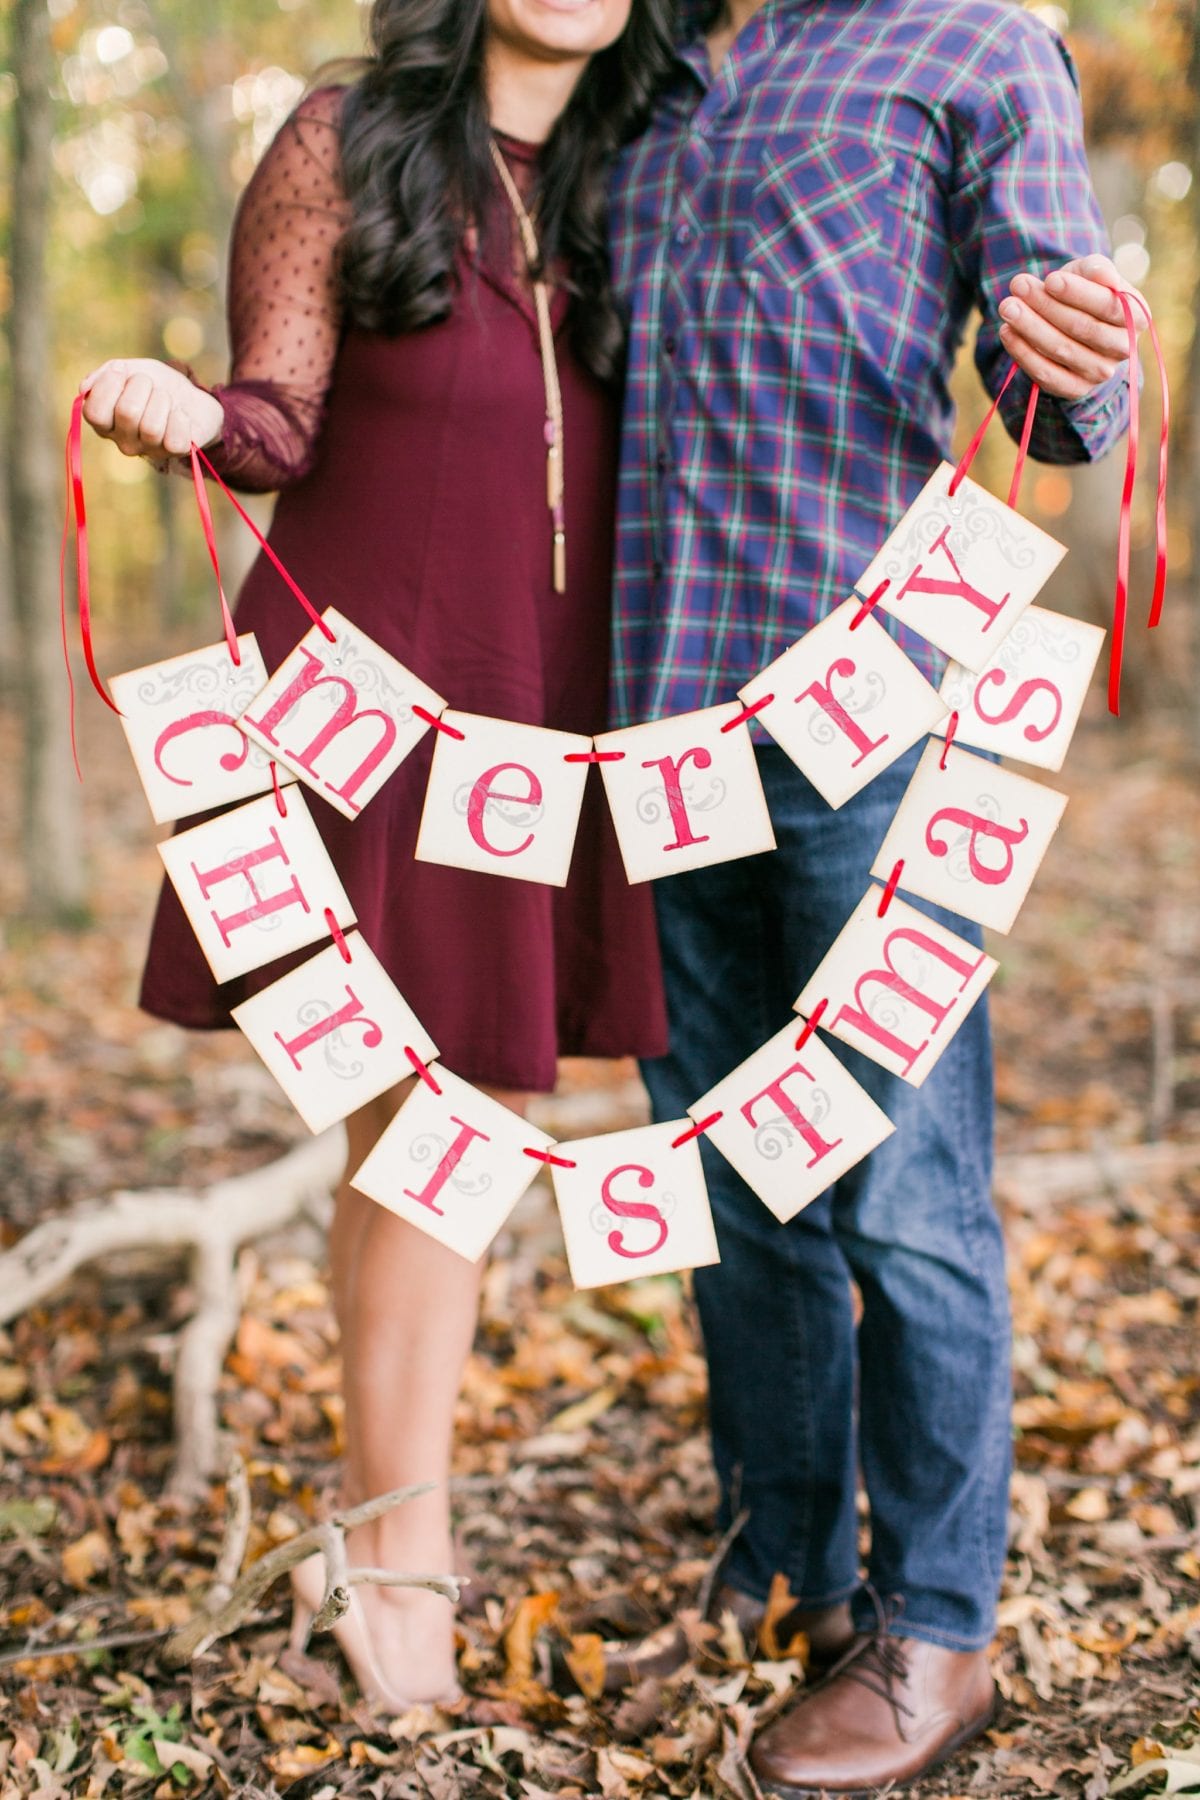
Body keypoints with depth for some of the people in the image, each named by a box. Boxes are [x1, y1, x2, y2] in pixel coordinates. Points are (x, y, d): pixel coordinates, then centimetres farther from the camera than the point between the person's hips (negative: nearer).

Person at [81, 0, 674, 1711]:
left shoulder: (627, 183, 11)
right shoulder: (346, 143, 0)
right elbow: (285, 418, 0)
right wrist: (191, 415, -25)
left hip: (541, 724, 4)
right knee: (407, 1137, 0)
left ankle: (380, 1528, 23)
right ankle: (400, 1541, 18)